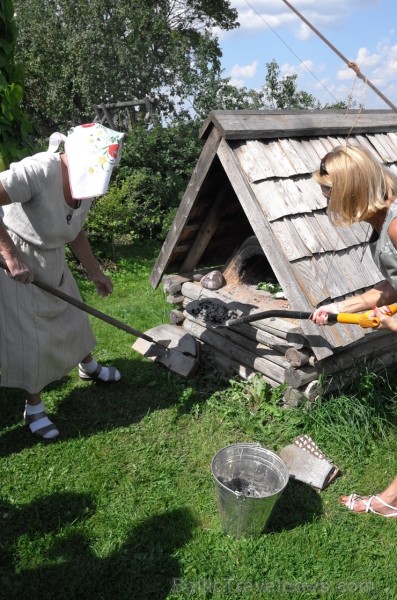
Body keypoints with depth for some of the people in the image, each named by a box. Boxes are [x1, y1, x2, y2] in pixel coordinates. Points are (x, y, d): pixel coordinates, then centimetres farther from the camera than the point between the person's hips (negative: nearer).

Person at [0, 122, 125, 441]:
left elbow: (75, 233, 8)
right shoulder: (38, 171, -31)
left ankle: (88, 366, 50)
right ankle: (34, 407, 26)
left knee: (72, 316, 22)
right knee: (29, 337, 4)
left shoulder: (86, 184, -5)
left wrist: (96, 273, 7)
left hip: (53, 263, 7)